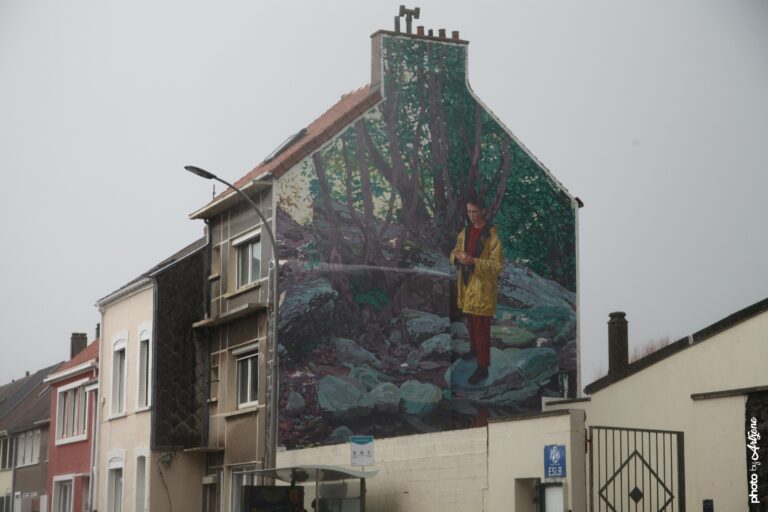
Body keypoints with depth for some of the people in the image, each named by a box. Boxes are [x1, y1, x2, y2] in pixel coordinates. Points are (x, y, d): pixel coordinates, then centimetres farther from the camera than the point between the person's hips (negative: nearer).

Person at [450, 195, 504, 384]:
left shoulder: (492, 235, -16)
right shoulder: (464, 232, 6)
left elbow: (497, 264, -18)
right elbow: (453, 253, 12)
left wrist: (474, 261, -29)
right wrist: (457, 257, -12)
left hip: (483, 287, -7)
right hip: (466, 284, 7)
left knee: (481, 328, -4)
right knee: (470, 323, 23)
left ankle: (483, 367, 1)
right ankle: (474, 349, 45)